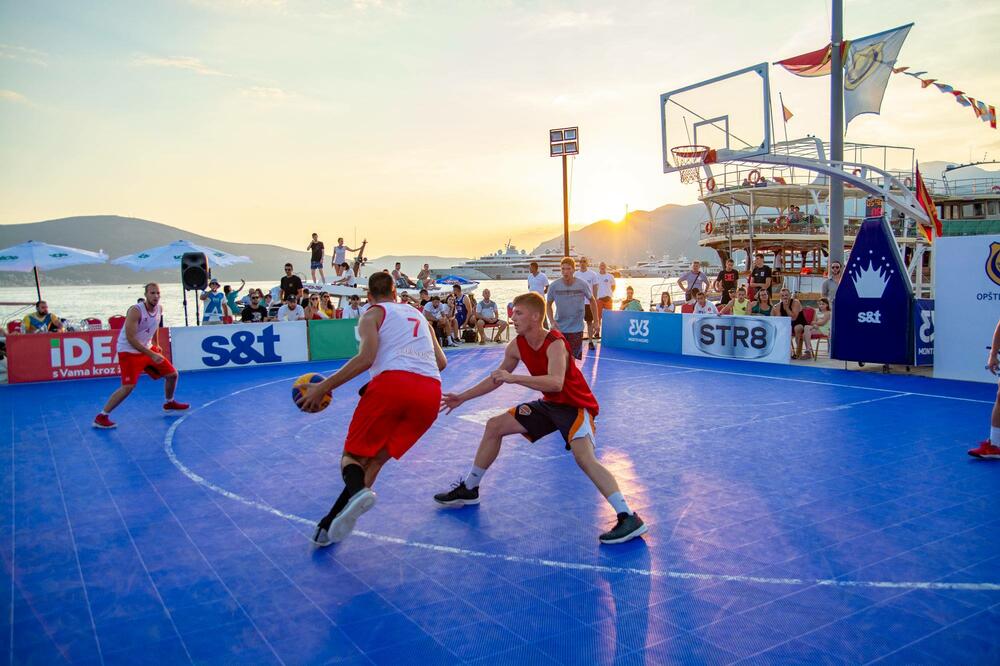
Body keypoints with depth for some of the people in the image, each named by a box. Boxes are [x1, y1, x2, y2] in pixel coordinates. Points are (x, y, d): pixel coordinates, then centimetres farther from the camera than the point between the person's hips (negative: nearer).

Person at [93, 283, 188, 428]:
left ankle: (169, 404, 35)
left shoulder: (159, 309, -2)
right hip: (129, 352, -8)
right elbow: (130, 338, -27)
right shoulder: (135, 311, -24)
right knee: (128, 387, -20)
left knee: (172, 374, 10)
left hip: (148, 349, 8)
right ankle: (101, 417, -8)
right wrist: (151, 355, -29)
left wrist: (155, 344, 21)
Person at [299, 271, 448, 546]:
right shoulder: (418, 315, 32)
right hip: (431, 392, 5)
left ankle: (358, 491, -29)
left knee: (353, 454, 6)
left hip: (391, 382, -5)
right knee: (376, 459, 12)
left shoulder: (373, 314, 14)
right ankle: (331, 524, -2)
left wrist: (323, 387, -1)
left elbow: (366, 358, -4)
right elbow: (441, 362, 27)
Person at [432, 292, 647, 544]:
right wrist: (463, 397, 12)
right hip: (550, 403, 8)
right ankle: (468, 489, 24)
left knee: (583, 456, -31)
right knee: (494, 426, 8)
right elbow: (497, 378, 11)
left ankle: (629, 518, -28)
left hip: (575, 405, -8)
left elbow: (555, 382, -44)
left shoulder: (555, 344, -27)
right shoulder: (516, 346, -4)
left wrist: (513, 377, -45)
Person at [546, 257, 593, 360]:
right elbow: (548, 305, 4)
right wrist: (552, 322, -11)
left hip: (576, 329, -1)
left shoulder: (583, 285, -11)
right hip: (558, 328, 1)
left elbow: (592, 300, 6)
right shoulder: (554, 286, -10)